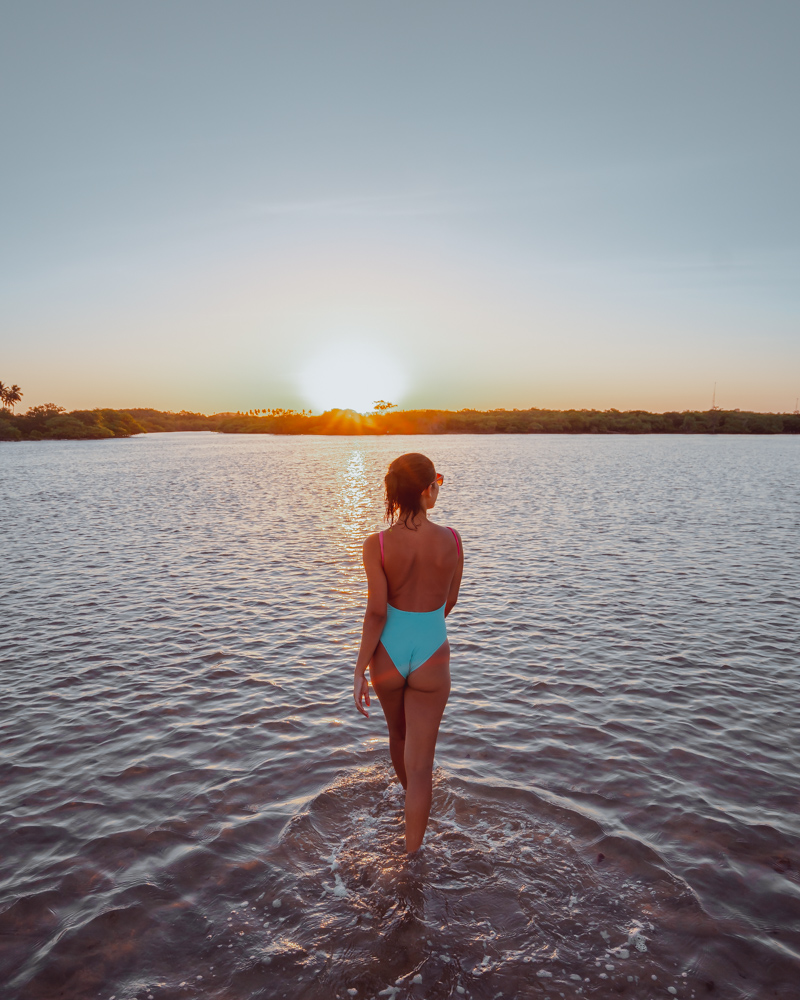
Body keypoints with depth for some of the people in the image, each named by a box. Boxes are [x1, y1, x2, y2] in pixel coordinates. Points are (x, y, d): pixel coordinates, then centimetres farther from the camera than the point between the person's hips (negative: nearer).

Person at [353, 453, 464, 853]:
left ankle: (412, 803, 57)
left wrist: (360, 671, -10)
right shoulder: (451, 540, -13)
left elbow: (376, 613, -17)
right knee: (420, 763, 7)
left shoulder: (376, 545, -16)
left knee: (399, 733, 30)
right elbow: (449, 601, 2)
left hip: (388, 655, 2)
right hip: (431, 660, -2)